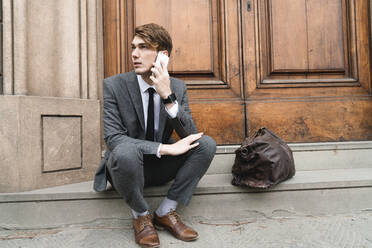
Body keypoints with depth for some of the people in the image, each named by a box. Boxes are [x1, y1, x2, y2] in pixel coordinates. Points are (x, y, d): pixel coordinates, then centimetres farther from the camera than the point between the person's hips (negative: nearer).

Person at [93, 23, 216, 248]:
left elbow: (190, 136, -12)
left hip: (161, 168, 3)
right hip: (127, 166, -3)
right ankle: (141, 216, -7)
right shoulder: (113, 85, -13)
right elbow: (112, 138, -22)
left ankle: (166, 212, -6)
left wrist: (168, 97, -26)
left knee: (207, 144, -18)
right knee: (126, 150, -37)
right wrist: (164, 148, -31)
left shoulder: (178, 87, -3)